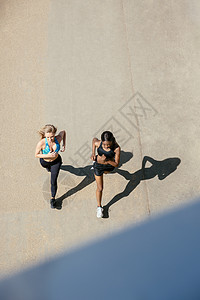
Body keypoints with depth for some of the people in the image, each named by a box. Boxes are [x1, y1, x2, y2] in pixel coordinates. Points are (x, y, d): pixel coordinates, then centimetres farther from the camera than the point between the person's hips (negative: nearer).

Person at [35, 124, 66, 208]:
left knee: (53, 182, 3)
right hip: (44, 161, 0)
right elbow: (36, 155, -23)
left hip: (56, 161, 0)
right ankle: (49, 167, 77)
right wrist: (48, 156, -38)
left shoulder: (58, 138, -33)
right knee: (47, 167, 37)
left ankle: (53, 198, 30)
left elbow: (63, 131, -9)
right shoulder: (41, 143, -39)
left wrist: (64, 145, -14)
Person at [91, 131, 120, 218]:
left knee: (106, 171, 39)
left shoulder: (116, 148, -33)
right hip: (99, 166, -1)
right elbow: (94, 139, -4)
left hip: (110, 166, 1)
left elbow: (116, 164, -25)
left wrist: (107, 160, -41)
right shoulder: (97, 143, -30)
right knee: (100, 188, 6)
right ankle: (99, 207, 28)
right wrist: (93, 153, -9)